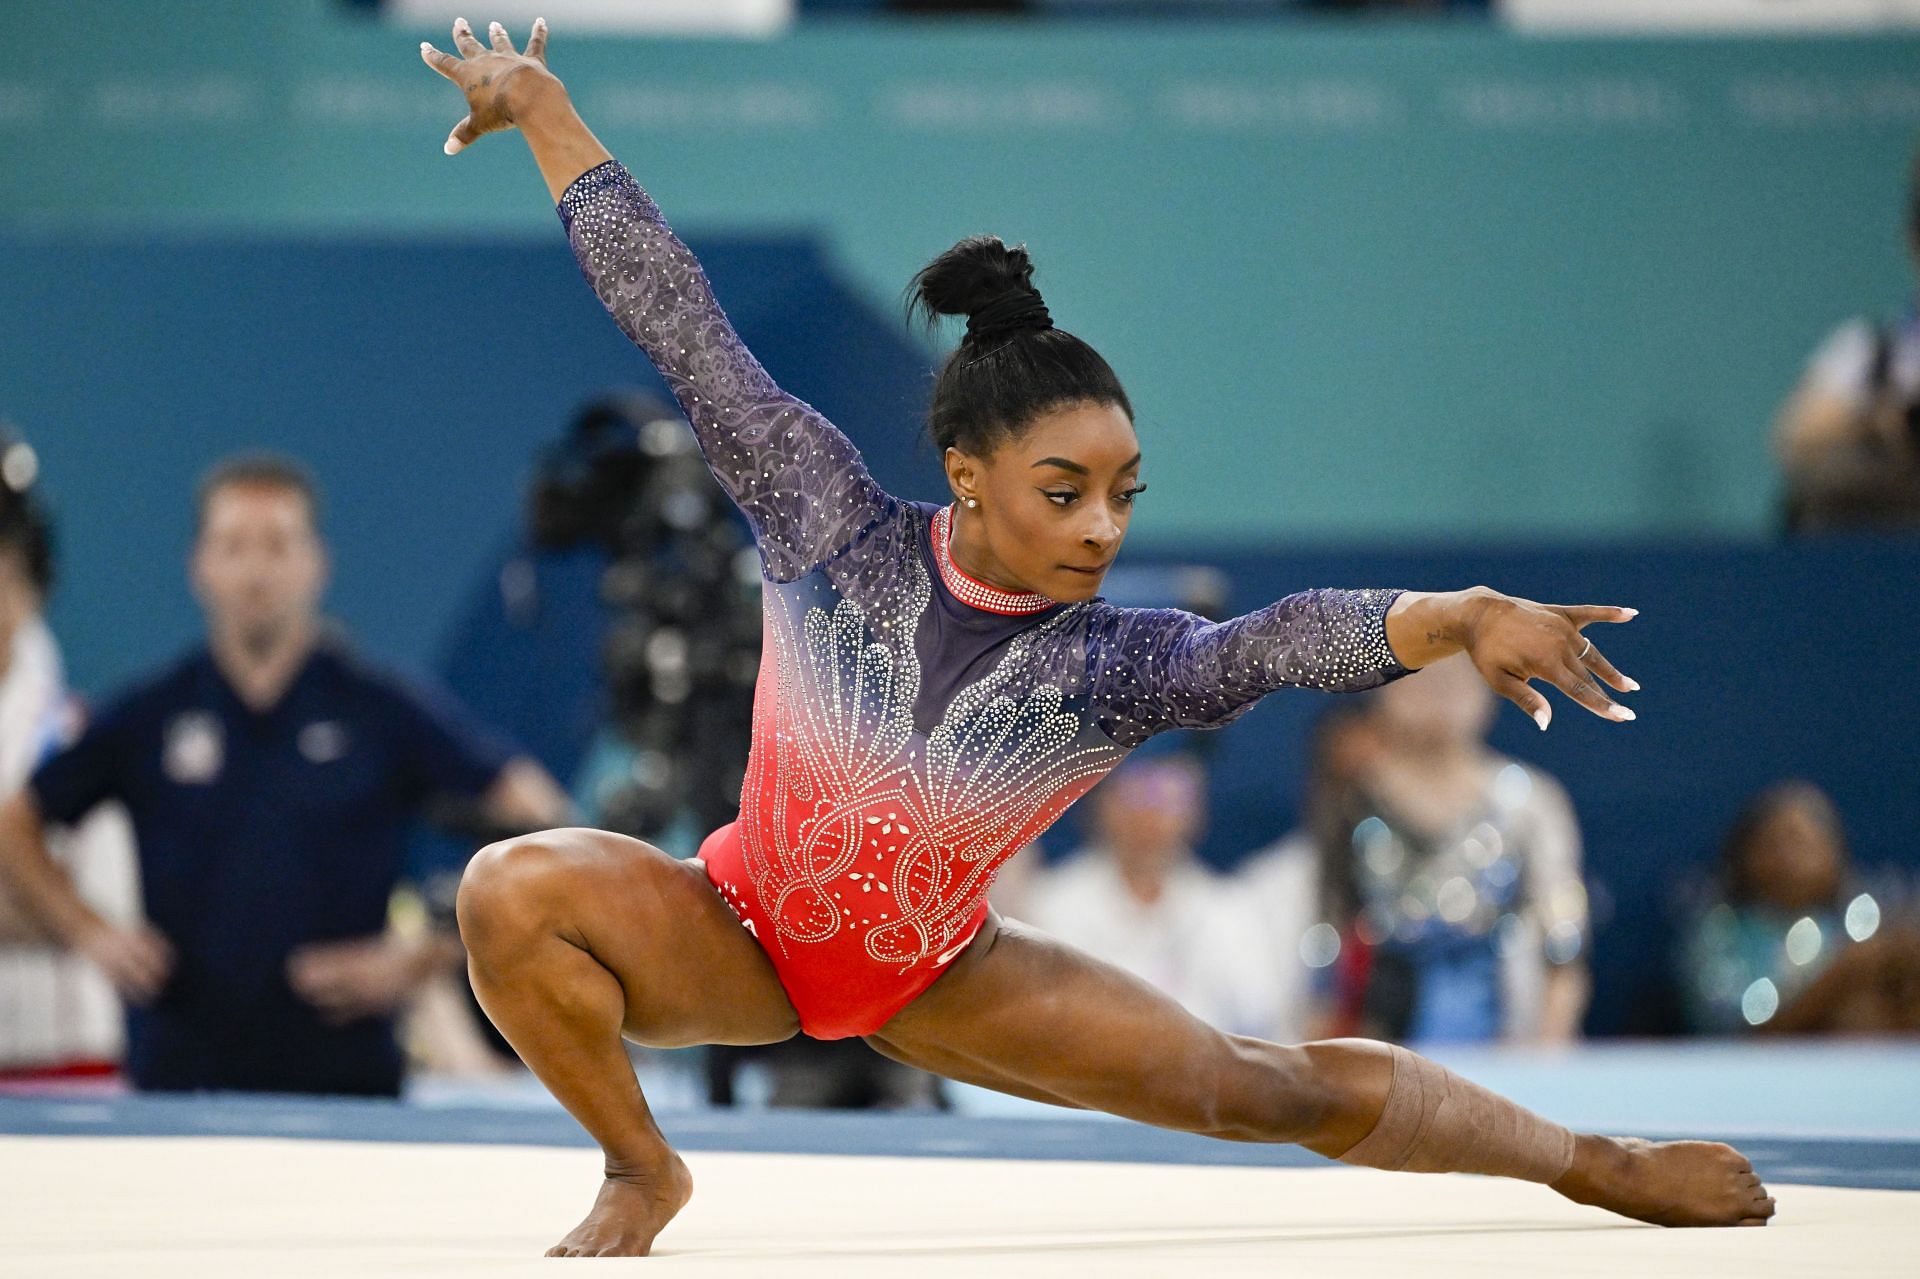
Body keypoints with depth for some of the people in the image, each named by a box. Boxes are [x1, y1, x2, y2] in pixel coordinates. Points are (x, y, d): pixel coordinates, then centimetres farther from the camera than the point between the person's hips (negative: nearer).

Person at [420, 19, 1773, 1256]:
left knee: (1265, 1088, 3)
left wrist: (1457, 616, -61)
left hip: (929, 981, 1)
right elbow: (684, 323, -19)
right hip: (736, 936, -1)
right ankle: (644, 1170, -9)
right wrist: (546, 110, -16)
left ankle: (1600, 1165, 25)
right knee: (516, 889, -32)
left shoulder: (1116, 666, -22)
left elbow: (1283, 640, -42)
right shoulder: (834, 522, -22)